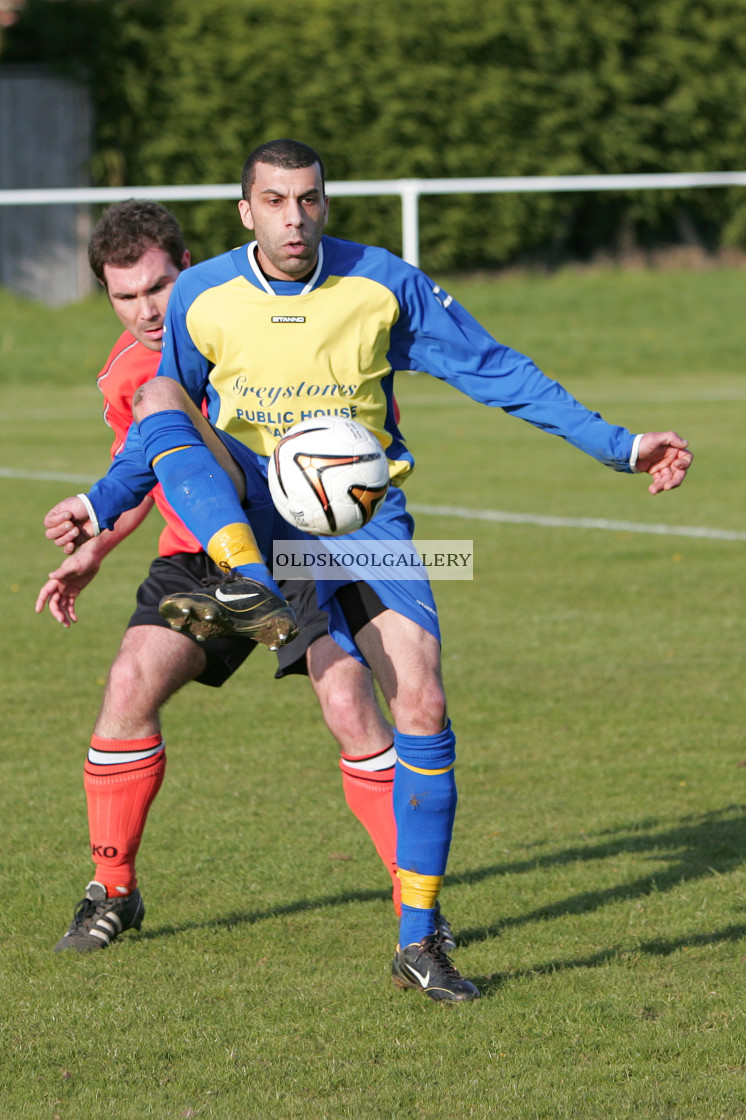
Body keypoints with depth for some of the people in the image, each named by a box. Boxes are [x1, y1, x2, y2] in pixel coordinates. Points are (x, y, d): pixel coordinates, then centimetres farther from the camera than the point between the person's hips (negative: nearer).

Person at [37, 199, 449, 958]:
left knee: (349, 706, -18)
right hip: (199, 550, 4)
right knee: (130, 686, -14)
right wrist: (93, 552, 10)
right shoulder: (124, 375, 0)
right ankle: (112, 892, 4)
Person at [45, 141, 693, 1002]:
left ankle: (418, 939, -4)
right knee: (159, 396, -25)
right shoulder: (201, 299, -2)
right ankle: (250, 587, -47)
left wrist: (619, 447, -5)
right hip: (247, 517, 1)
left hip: (363, 518, 0)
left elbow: (496, 371, -2)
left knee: (422, 708, -16)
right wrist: (104, 506, 7)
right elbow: (165, 417, 15)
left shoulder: (385, 287, -6)